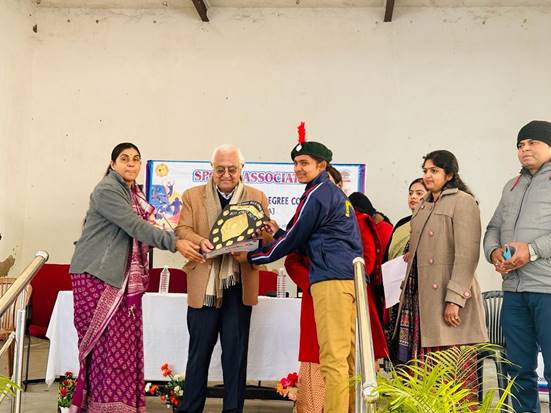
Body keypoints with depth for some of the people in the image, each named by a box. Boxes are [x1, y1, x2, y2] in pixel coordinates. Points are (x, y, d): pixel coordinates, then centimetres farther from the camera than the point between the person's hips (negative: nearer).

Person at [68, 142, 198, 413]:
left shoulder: (134, 192, 15)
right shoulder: (106, 190, -11)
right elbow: (135, 226, -19)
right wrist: (175, 243, -22)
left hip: (124, 278, 8)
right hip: (97, 275, -8)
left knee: (125, 342, 5)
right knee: (107, 342, -7)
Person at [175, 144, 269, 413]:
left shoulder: (257, 198, 9)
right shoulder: (192, 196, 9)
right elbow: (182, 230, 1)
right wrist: (200, 241, -21)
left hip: (239, 286, 0)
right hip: (204, 286, 0)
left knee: (236, 352, 6)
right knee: (199, 351, 7)